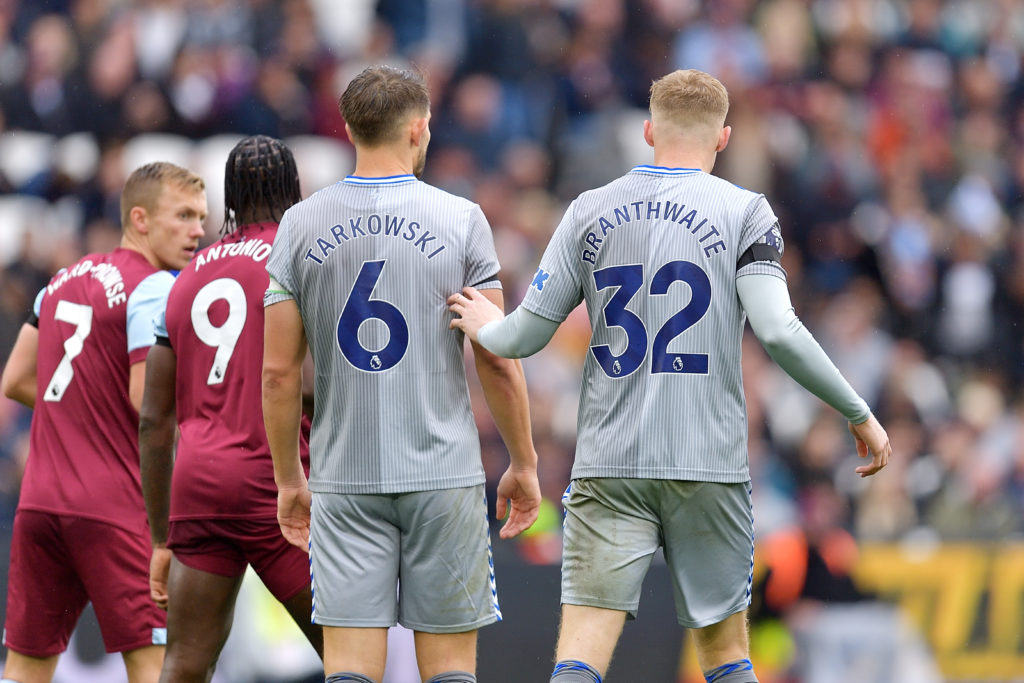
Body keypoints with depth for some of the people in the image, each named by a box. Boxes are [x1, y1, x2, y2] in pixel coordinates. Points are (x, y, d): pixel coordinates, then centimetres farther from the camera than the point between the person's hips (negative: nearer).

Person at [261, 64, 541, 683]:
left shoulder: (301, 225, 3)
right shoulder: (461, 220, -3)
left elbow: (278, 372, 3)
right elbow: (497, 361, -3)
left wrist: (288, 480, 13)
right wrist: (524, 463, 8)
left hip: (343, 479, 2)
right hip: (445, 473, -1)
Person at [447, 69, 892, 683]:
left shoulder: (590, 212, 7)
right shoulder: (743, 211, -1)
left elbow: (525, 336, 6)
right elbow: (779, 333, -13)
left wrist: (485, 328, 29)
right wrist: (860, 414, -3)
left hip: (609, 468, 1)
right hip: (710, 465, -1)